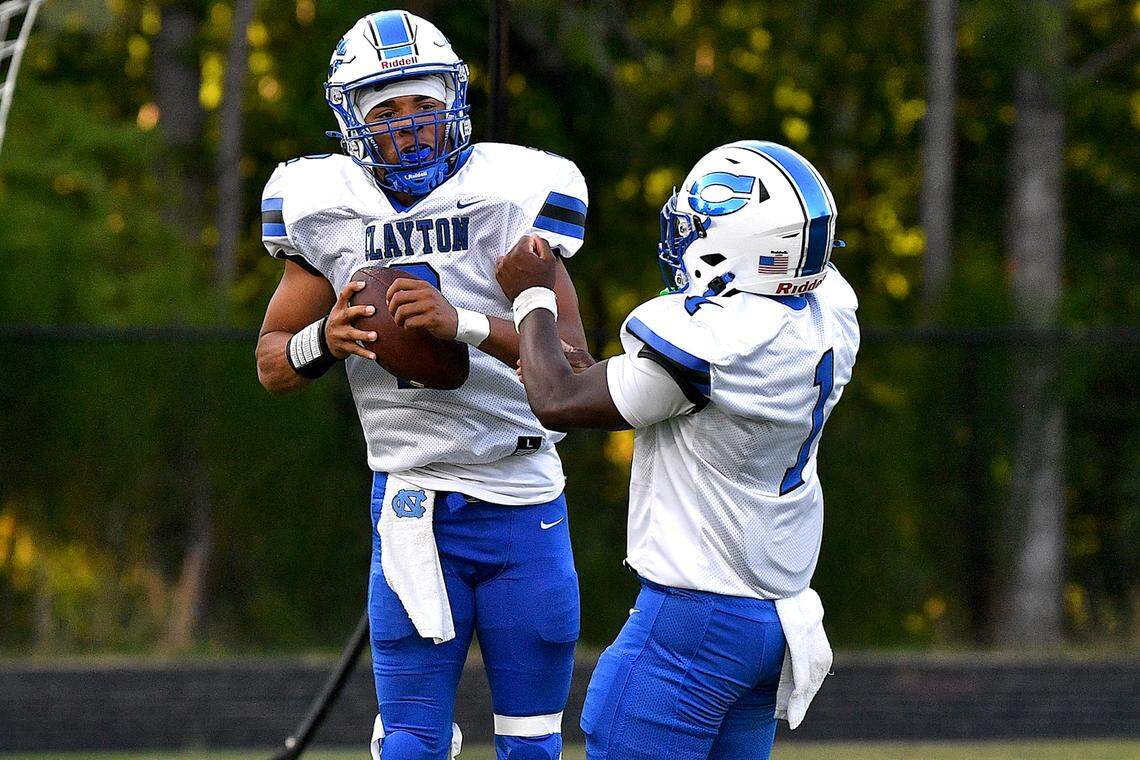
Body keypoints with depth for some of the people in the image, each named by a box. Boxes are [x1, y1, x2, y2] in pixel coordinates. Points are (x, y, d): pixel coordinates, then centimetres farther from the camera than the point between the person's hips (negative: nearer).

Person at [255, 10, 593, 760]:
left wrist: (464, 324, -29)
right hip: (412, 499, 1)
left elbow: (574, 360, -14)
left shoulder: (505, 197, -7)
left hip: (525, 503, 0)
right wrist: (324, 341, -15)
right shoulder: (330, 213, 0)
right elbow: (272, 363, 7)